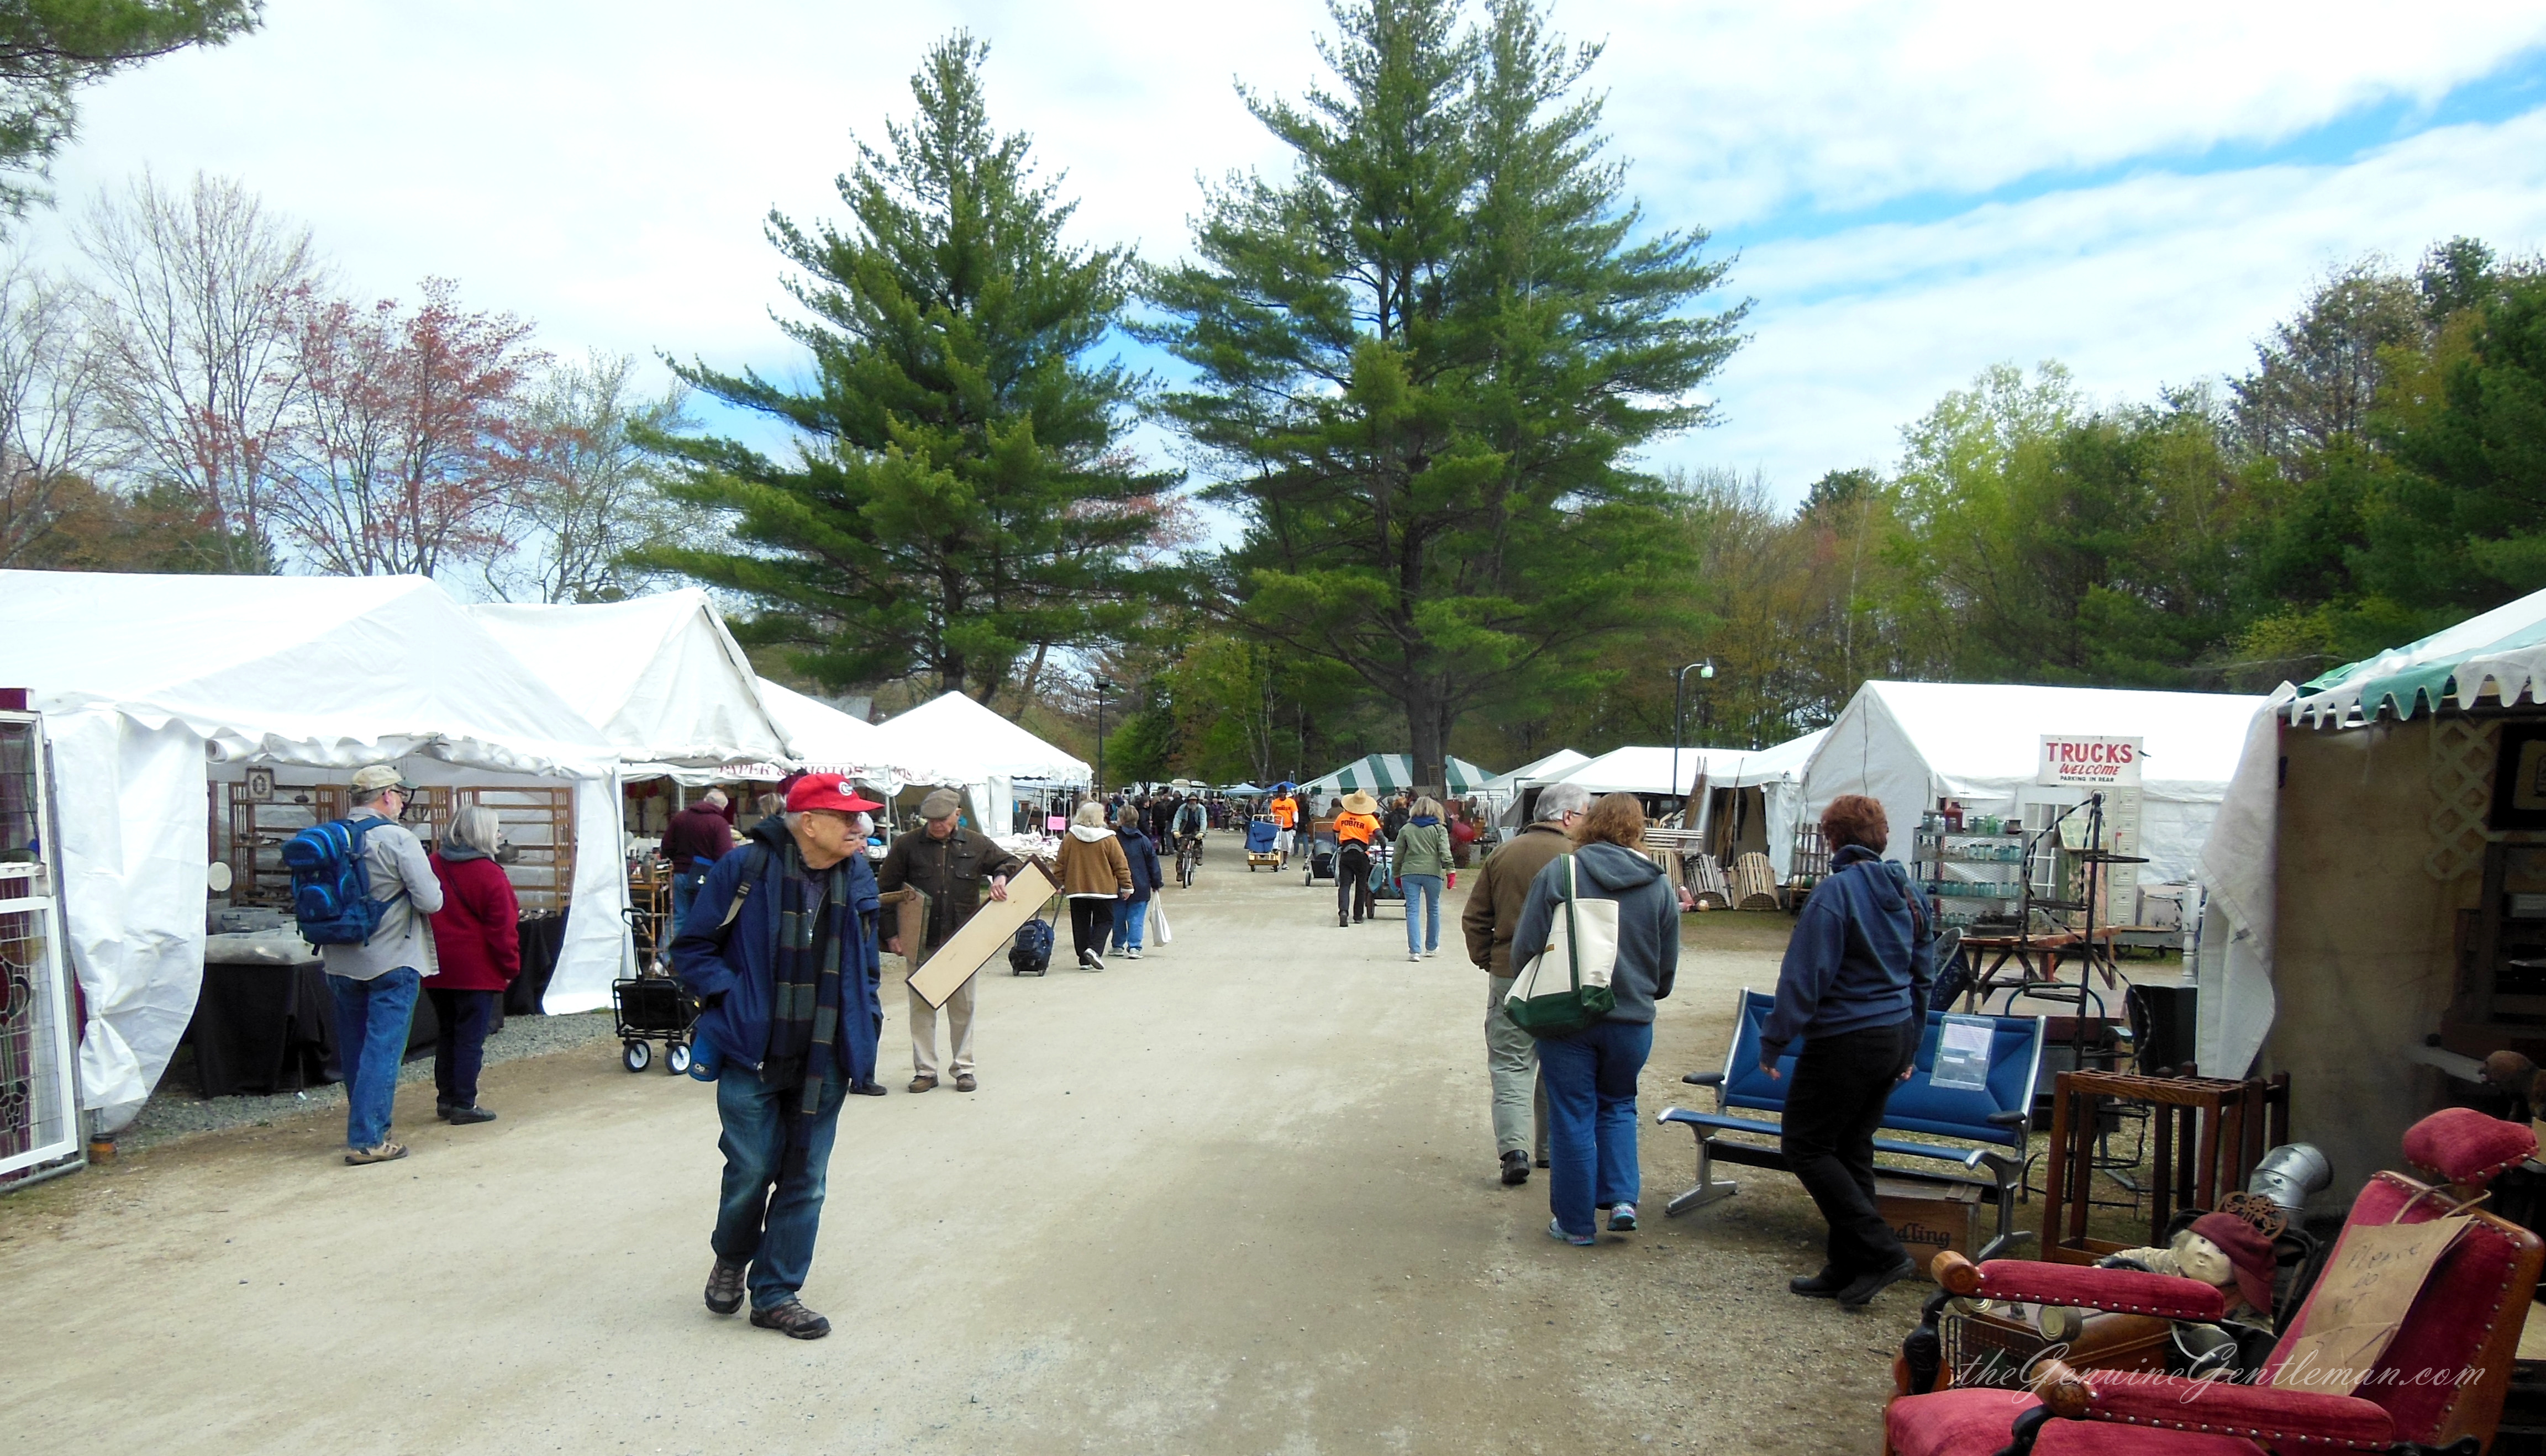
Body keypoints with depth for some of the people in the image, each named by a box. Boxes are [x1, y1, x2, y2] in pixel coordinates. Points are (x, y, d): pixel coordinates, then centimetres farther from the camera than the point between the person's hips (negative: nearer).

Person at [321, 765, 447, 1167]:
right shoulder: (397, 838, -15)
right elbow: (431, 901, -17)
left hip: (340, 963, 6)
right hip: (392, 963, -6)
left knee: (354, 1050, 17)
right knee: (382, 1051, -3)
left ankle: (363, 1129, 30)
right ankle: (367, 1140, -5)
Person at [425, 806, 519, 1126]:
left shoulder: (434, 865, 7)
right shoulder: (488, 874, -13)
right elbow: (502, 928, -14)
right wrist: (510, 967, -4)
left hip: (438, 968, 7)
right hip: (476, 970, -7)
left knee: (447, 1034, 17)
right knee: (471, 1038, -1)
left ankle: (445, 1099, 22)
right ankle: (464, 1105, 1)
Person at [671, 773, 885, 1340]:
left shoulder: (857, 878, 6)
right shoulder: (745, 868, -10)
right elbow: (692, 948, -2)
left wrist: (866, 1019, 8)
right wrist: (730, 999, -13)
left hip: (825, 1060, 4)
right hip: (752, 1054, -4)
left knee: (804, 1181, 7)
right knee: (752, 1170, 2)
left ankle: (776, 1293, 21)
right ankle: (731, 1260, 33)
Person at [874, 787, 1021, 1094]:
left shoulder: (977, 845, 5)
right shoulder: (907, 846, 0)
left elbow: (1011, 863, 14)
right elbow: (885, 891, 4)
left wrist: (1001, 877, -10)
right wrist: (890, 934, -3)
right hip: (921, 942, -1)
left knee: (964, 1007, 7)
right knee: (921, 1007, 4)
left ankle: (963, 1068, 18)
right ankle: (925, 1071, 13)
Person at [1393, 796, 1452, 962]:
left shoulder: (1406, 829, 10)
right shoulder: (1439, 829, 5)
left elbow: (1398, 855, 11)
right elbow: (1445, 852, -7)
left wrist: (1397, 874, 19)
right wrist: (1450, 871, -10)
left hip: (1409, 874, 1)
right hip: (1432, 873, -1)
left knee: (1412, 911, -1)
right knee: (1433, 910, 15)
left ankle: (1415, 950, -10)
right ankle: (1431, 947, 26)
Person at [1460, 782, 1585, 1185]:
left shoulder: (1503, 854, 3)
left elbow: (1474, 918, 5)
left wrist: (1487, 960, 12)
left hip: (1509, 975, 2)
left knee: (1510, 1064, 4)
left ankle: (1514, 1149, -10)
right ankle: (1551, 1147, 22)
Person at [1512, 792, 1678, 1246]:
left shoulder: (1559, 872, -8)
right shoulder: (1660, 886, 1)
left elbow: (1526, 947, -8)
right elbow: (1667, 969, 9)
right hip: (1632, 1021, 3)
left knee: (1572, 1117, 7)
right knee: (1618, 1107, 22)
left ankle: (1576, 1221, 15)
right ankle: (1622, 1199, 9)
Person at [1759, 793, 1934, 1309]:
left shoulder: (1835, 892, -16)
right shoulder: (1904, 892, 9)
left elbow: (1805, 976, -18)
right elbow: (1921, 975, 17)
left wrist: (1773, 1041, -10)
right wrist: (1909, 1049, 25)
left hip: (1846, 1040, -8)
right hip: (1895, 1037, 8)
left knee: (1805, 1145, 3)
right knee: (1852, 1150, 14)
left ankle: (1879, 1252, -3)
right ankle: (1849, 1270, 18)